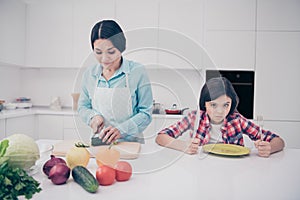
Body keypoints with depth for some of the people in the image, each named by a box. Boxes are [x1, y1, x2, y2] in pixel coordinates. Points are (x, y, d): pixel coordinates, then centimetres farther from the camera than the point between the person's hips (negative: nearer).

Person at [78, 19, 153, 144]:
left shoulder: (137, 72, -6)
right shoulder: (89, 74, 5)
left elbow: (145, 113, -5)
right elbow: (82, 107, 17)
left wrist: (121, 129, -19)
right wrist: (93, 116, -5)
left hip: (130, 142, -3)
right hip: (99, 142, 3)